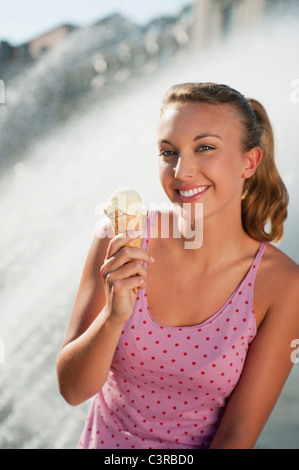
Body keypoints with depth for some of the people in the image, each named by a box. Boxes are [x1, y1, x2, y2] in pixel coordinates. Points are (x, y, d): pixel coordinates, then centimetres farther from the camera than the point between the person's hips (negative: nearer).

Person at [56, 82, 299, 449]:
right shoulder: (121, 241, -11)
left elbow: (238, 433, -9)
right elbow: (72, 389, -10)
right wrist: (114, 317, -24)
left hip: (204, 447, -1)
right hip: (104, 442, 2)